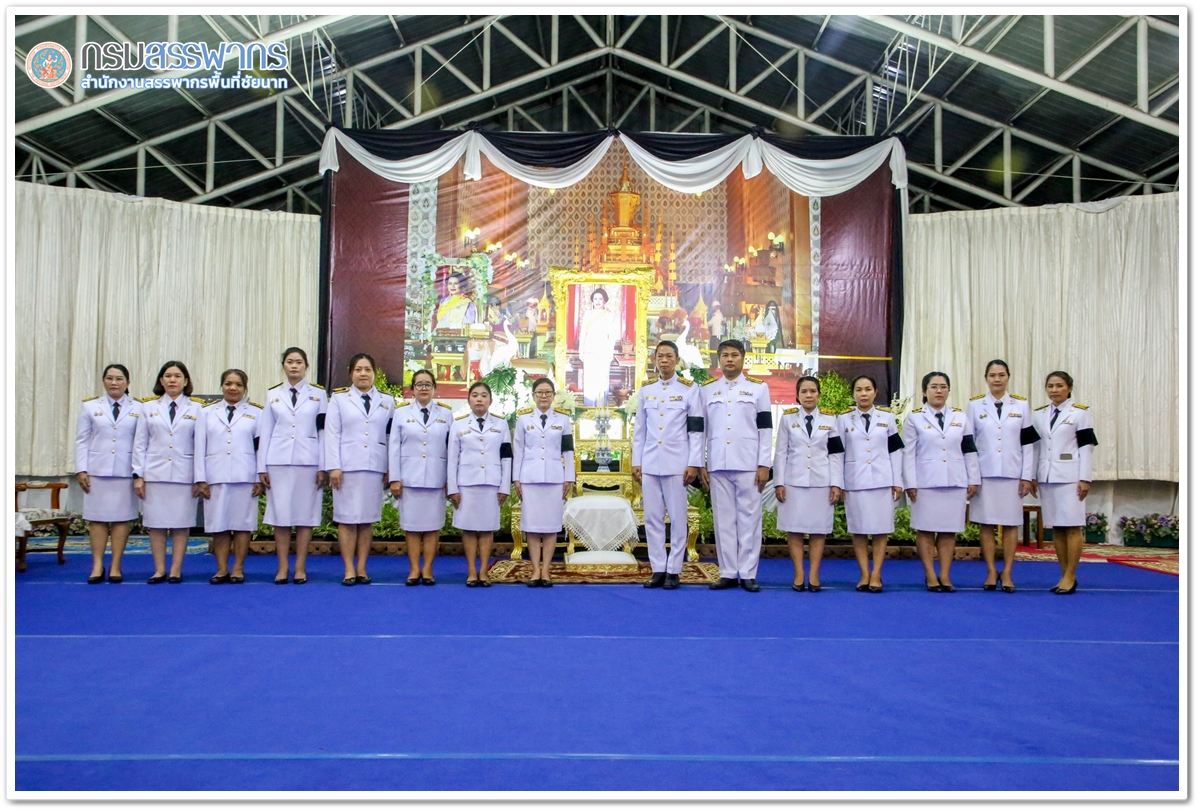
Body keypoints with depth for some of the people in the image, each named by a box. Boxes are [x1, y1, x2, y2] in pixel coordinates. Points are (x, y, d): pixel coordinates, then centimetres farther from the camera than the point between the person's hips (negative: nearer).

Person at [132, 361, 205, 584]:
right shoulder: (149, 407, 9)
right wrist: (138, 475, 1)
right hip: (155, 473, 2)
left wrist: (199, 478, -2)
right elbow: (140, 444, 8)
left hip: (184, 474, -1)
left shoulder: (196, 409, 4)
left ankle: (176, 570, 8)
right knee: (156, 523, 3)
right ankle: (159, 570, 11)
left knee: (181, 523, 1)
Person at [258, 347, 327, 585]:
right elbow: (265, 432, 9)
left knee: (305, 514, 1)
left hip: (308, 462, -1)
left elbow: (323, 432, 3)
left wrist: (323, 467, -3)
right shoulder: (272, 394, 11)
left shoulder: (318, 394, 7)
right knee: (280, 514, 1)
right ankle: (282, 567, 8)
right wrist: (262, 467, 3)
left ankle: (300, 567, 7)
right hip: (278, 462, 1)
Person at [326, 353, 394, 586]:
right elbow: (332, 434, 1)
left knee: (367, 519, 4)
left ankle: (362, 569, 10)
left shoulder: (387, 402, 11)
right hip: (347, 466, -1)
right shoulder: (339, 399, 7)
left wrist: (390, 469, 2)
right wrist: (334, 466, -7)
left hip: (375, 467, 2)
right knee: (347, 519, -1)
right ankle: (349, 570, 5)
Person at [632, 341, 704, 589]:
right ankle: (658, 569, 12)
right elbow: (639, 429, 13)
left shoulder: (690, 389, 2)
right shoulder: (645, 389, 11)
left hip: (677, 463, -3)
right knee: (652, 518, 5)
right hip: (650, 464, 3)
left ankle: (673, 571, 8)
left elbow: (696, 430, -2)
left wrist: (694, 464, -8)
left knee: (678, 518, 1)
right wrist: (636, 462, 8)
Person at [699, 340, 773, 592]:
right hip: (717, 465, 2)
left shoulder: (758, 388, 6)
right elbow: (700, 429, 10)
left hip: (748, 464, -2)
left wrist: (764, 465, -4)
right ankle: (728, 573, 10)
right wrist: (700, 464, 4)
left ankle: (748, 574, 6)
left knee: (749, 518, 0)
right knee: (723, 519, 4)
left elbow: (765, 429, 2)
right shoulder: (706, 390, 11)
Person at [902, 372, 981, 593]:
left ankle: (945, 575, 10)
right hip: (926, 483, -2)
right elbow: (908, 454, -2)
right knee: (925, 530, 0)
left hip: (955, 482, 2)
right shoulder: (915, 418, 2)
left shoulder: (961, 417, 10)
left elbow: (970, 451, 10)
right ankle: (930, 576, 7)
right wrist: (910, 484, -8)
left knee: (949, 531, 5)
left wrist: (973, 480, 5)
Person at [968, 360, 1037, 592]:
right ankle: (991, 572, 12)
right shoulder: (975, 405, 3)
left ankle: (1007, 573, 11)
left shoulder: (1021, 405, 5)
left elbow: (1028, 443, 4)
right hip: (984, 474, 0)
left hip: (1012, 474, 0)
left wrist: (1027, 476, -2)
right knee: (986, 523, 3)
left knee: (1010, 524, 4)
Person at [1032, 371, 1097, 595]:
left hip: (1070, 476, -4)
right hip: (1046, 476, 4)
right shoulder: (1039, 414, 12)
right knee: (1057, 528, 7)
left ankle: (1070, 577, 2)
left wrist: (1085, 479, -10)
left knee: (1072, 527, -3)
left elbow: (1086, 447, -4)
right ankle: (1065, 576, 14)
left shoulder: (1080, 413, 0)